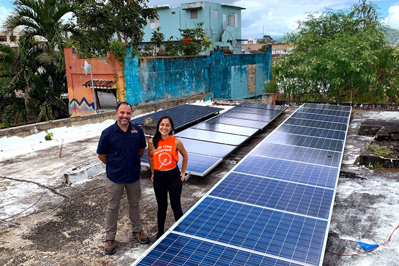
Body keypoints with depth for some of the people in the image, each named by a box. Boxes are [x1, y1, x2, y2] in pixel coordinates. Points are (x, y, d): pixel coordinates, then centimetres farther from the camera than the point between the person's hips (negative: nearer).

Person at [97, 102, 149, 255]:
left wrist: (132, 162, 10)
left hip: (134, 175, 3)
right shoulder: (108, 133, -15)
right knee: (113, 207, 12)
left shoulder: (138, 131, -8)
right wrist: (114, 166, 4)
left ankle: (137, 231, 40)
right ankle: (110, 238, 28)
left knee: (134, 204, 19)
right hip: (115, 177, -2)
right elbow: (101, 155, -4)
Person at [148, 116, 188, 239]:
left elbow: (185, 156, 6)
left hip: (174, 177, -1)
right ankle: (160, 232, 35)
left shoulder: (176, 142, -11)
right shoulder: (152, 141, -7)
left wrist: (183, 172, 7)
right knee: (161, 206, 15)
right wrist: (153, 173, 10)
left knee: (176, 206, 11)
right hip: (158, 177, 2)